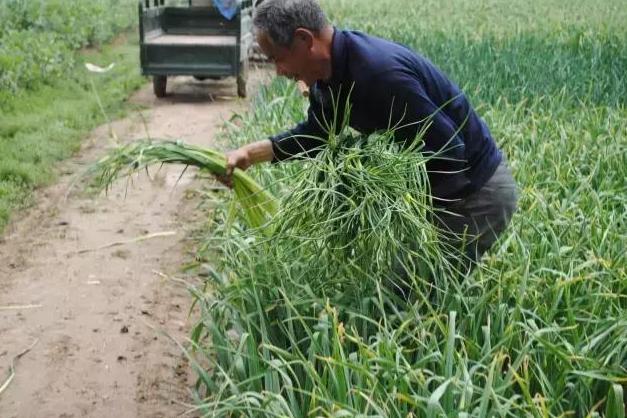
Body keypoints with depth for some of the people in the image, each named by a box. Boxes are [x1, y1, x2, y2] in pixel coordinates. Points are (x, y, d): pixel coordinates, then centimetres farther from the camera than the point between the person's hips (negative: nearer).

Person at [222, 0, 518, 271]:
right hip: (436, 182, 9)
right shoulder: (332, 71, -3)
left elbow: (449, 151, -29)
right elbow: (315, 134, 13)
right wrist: (251, 153, 2)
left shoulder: (380, 72, -33)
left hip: (475, 192, -9)